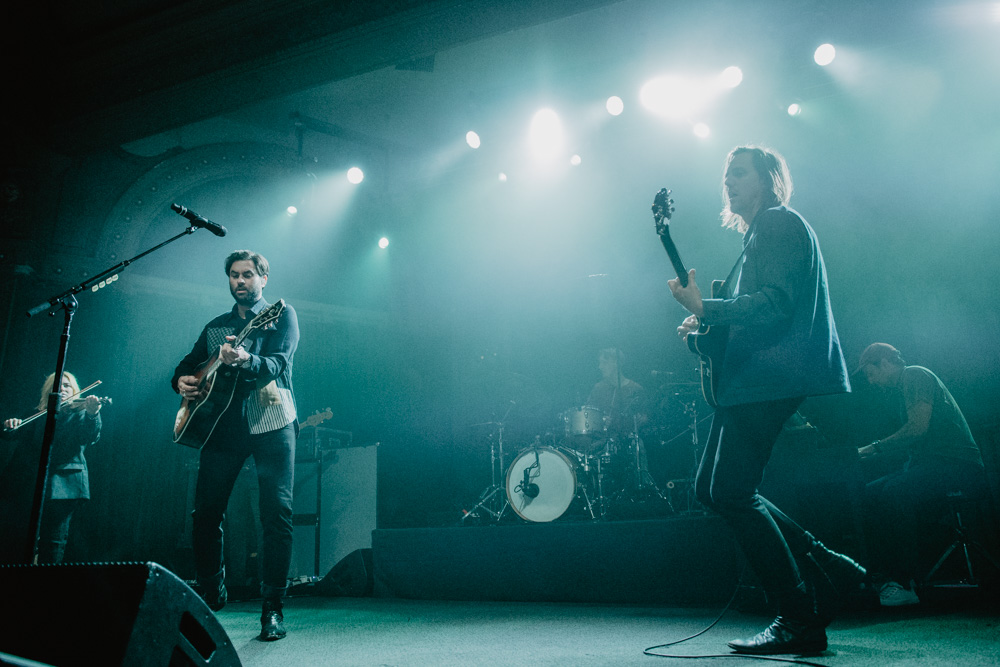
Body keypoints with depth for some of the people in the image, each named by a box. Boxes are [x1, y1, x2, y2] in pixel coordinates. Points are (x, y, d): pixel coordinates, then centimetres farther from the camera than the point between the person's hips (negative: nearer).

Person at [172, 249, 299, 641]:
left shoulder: (281, 315, 5)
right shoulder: (216, 326, 21)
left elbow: (278, 363, -12)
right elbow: (189, 363, 25)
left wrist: (246, 360, -33)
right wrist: (182, 381, 1)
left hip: (271, 423, -4)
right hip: (222, 424, 5)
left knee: (277, 513, -10)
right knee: (206, 511, 3)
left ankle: (273, 607, -2)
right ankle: (209, 595, 23)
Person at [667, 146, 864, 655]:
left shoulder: (779, 223, -5)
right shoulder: (758, 235, 25)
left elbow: (775, 304, -19)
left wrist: (705, 309, -24)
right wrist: (707, 328, 11)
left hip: (770, 380, -11)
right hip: (752, 382, 11)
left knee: (731, 493, -11)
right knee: (710, 488, 10)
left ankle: (801, 623, 0)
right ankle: (826, 569, 16)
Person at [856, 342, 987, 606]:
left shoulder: (915, 374, -5)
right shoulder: (905, 386, 24)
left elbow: (919, 427, -18)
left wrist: (877, 446, -8)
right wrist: (873, 453, 14)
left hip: (955, 463, -10)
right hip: (931, 462, 10)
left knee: (894, 491, -32)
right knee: (871, 492, -5)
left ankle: (905, 583, -25)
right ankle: (883, 576, -11)